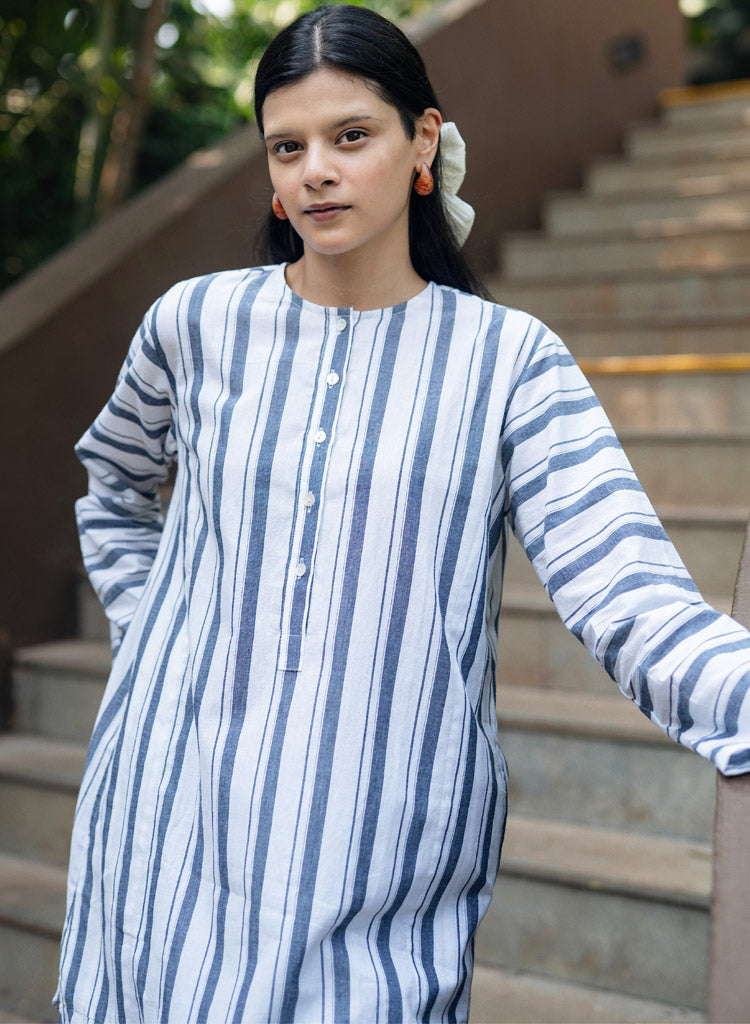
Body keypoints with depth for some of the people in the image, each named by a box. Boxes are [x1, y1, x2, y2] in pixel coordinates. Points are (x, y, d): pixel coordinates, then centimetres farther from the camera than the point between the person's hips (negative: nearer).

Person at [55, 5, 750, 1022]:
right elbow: (112, 488, 22)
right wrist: (147, 639, 9)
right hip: (175, 825, 2)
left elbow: (632, 602, -17)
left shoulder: (509, 360, -6)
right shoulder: (198, 322, 2)